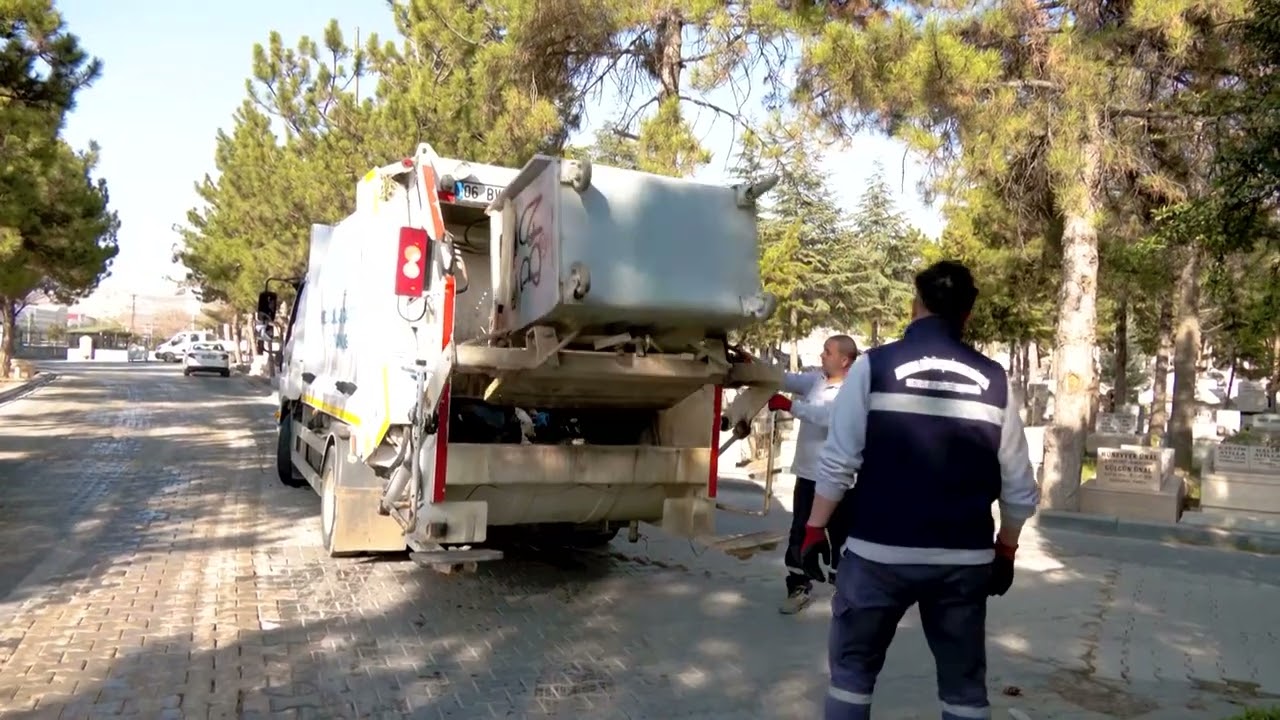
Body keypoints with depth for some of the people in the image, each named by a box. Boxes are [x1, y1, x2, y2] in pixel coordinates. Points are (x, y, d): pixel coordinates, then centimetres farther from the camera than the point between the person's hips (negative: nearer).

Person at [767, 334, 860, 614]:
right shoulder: (816, 379, 7)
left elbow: (826, 416, -28)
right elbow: (786, 379, 2)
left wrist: (788, 405, -28)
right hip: (807, 473, 7)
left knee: (840, 535, 7)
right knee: (799, 533, 12)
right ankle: (799, 588, 24)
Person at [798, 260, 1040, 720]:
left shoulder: (873, 366, -6)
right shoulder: (994, 380, 1)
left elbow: (838, 463, -8)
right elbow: (1019, 486, 5)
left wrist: (815, 528, 2)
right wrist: (1006, 549, 18)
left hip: (879, 553, -2)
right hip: (964, 560, 3)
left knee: (852, 670, 13)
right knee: (964, 683, 16)